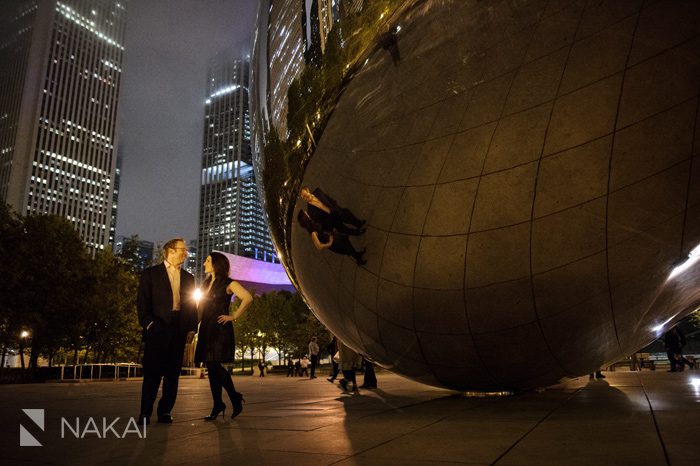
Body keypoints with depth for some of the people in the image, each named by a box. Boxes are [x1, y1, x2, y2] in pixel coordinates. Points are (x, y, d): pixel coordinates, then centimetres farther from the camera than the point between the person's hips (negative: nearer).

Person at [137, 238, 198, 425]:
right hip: (158, 328, -3)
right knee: (152, 371, -3)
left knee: (173, 372, 3)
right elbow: (142, 302, 0)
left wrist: (192, 328, 6)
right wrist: (148, 323, -11)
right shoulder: (151, 274, 7)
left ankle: (165, 411, 11)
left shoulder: (188, 277, 18)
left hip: (179, 330, 3)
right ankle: (145, 412, 7)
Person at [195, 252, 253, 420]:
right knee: (211, 368, 6)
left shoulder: (228, 284, -6)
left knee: (215, 365, -13)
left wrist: (234, 316, -14)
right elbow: (201, 306, 24)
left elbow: (248, 298, -17)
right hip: (206, 329, 7)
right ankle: (217, 405, 14)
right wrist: (194, 326, 9)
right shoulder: (206, 283, 17)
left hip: (220, 329, -7)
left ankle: (235, 398, 5)